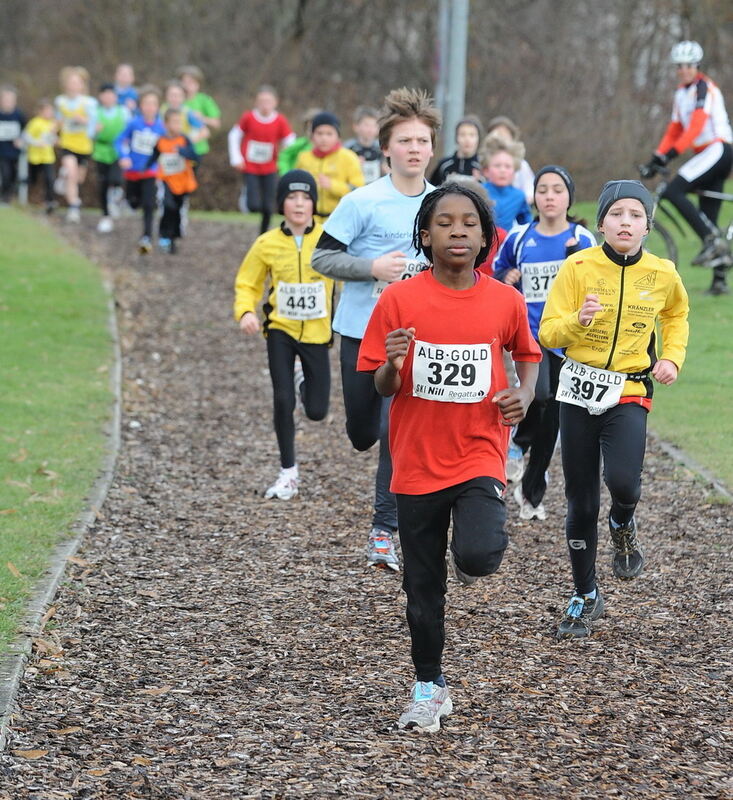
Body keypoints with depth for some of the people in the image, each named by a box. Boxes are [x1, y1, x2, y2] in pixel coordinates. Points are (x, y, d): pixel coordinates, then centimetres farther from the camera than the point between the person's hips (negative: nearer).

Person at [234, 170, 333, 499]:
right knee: (283, 401, -10)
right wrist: (245, 311, -14)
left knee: (316, 411, 4)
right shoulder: (267, 244, -4)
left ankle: (305, 382, 42)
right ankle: (288, 473, 7)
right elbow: (247, 284, 6)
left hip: (316, 333, 0)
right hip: (281, 330, 0)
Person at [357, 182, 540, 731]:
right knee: (423, 588, 9)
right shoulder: (399, 300, -7)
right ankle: (429, 690, 28)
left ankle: (470, 554, 13)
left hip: (479, 455, -1)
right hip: (417, 463, 1)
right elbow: (379, 388, -2)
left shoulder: (506, 302, -4)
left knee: (479, 556, -25)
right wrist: (392, 365, -24)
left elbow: (526, 353, 16)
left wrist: (525, 393, -3)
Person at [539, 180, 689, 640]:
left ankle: (623, 524, 12)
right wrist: (578, 320, -27)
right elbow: (548, 333, -7)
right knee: (581, 502, 6)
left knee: (622, 481, -25)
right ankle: (586, 597, 24)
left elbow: (677, 315, 20)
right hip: (579, 392, 0)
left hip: (629, 393, 0)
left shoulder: (663, 274, -1)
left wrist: (673, 358, 5)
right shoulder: (578, 267, -7)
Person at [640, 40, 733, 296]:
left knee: (674, 190, -23)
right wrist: (656, 158, 7)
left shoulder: (703, 88, -9)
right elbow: (674, 131, 18)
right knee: (708, 220, 5)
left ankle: (712, 240, -22)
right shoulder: (681, 93, 17)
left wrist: (671, 154, -28)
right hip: (706, 155, 9)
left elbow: (696, 126, -21)